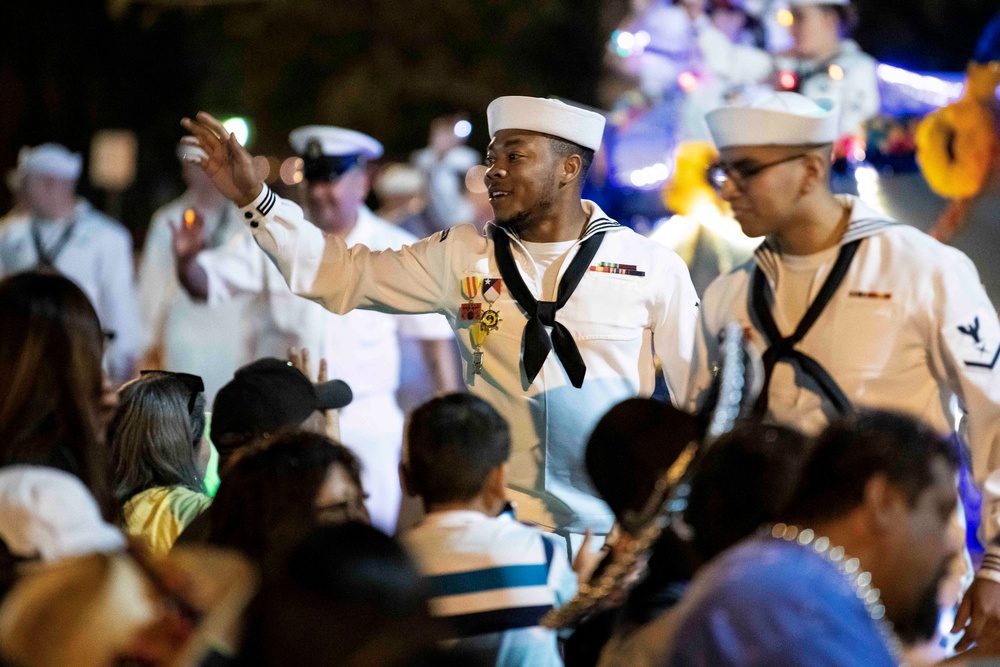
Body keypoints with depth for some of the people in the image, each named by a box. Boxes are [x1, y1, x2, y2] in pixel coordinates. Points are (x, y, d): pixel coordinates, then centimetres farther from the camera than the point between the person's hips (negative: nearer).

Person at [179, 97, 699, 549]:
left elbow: (701, 399, 4)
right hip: (499, 531, 2)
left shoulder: (653, 268, 1)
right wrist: (253, 198, 1)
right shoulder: (461, 256, 7)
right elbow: (342, 276, 9)